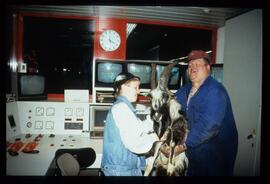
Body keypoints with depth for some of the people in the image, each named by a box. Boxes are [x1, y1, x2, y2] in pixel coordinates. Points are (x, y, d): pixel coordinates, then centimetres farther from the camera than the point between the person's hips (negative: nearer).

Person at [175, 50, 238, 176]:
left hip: (215, 152, -7)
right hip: (195, 150, 7)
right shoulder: (186, 89, 3)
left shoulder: (215, 91, -23)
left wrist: (184, 143, -29)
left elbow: (209, 125, -34)